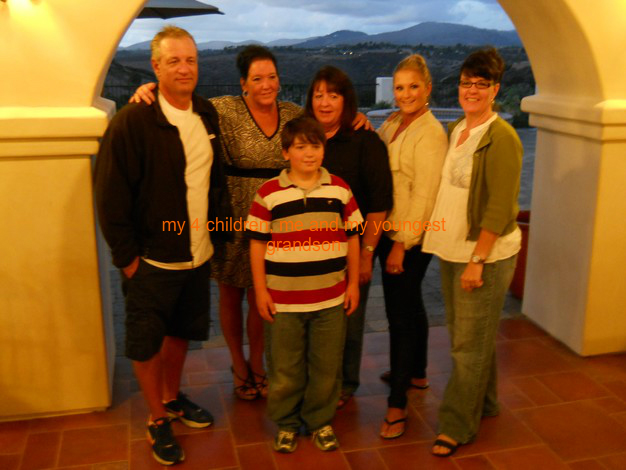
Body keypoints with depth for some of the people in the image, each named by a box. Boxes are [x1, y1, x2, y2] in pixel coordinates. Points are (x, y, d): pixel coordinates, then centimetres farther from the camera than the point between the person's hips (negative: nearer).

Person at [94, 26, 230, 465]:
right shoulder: (132, 121, -16)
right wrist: (127, 257, -13)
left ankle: (173, 397, 44)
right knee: (147, 344, 9)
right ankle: (157, 420, 29)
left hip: (197, 256, 6)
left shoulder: (207, 115, 3)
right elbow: (110, 197, -15)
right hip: (152, 262, -5)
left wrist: (217, 228, 9)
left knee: (180, 332, 22)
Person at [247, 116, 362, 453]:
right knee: (285, 368, 10)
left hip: (331, 300, 2)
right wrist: (260, 291, -3)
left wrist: (353, 283, 7)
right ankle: (286, 423, 30)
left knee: (326, 366, 12)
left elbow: (352, 237, 8)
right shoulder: (269, 194, -3)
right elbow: (257, 243, 0)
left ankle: (320, 421, 32)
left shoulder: (340, 189, 3)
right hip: (283, 301, -1)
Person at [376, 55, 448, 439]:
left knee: (400, 313, -5)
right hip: (390, 232, 9)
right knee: (410, 305, 21)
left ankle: (397, 404, 6)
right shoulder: (392, 124, 10)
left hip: (411, 238, -8)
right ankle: (416, 374, 41)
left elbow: (424, 196, -19)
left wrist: (402, 245, -19)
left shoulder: (430, 133, -16)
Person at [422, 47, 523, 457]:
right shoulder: (455, 130, 9)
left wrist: (477, 260, -19)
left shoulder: (501, 138, -15)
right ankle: (484, 403, 37)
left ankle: (458, 425, 16)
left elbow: (500, 208, -18)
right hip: (452, 249, 8)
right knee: (465, 334, 18)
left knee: (470, 342, 2)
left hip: (486, 254, -7)